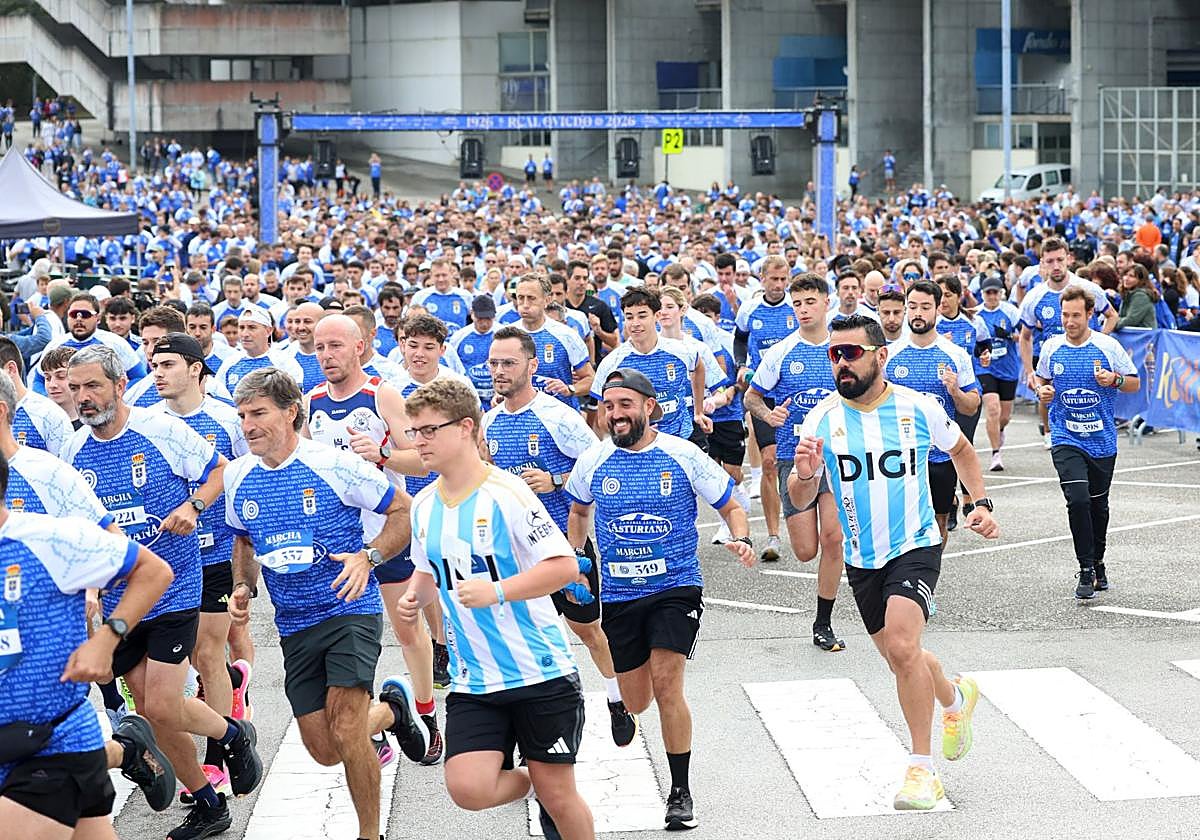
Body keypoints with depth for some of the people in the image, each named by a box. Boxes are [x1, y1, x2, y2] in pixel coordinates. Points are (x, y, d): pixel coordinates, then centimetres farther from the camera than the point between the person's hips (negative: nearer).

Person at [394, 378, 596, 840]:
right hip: (472, 678, 5)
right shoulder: (423, 505, 6)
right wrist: (414, 596, 1)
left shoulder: (507, 493, -14)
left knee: (557, 793, 2)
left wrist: (497, 591, -27)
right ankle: (527, 781, 22)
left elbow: (565, 566, -16)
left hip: (540, 669, -5)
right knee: (468, 789, -11)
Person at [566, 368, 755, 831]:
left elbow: (731, 506, 3)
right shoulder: (593, 461, 1)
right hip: (617, 594, 3)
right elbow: (579, 511, 22)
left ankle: (681, 792, -4)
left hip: (676, 587, -3)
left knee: (666, 683, -19)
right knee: (637, 702, 8)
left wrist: (742, 540, -17)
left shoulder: (684, 456, -6)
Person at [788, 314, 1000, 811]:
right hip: (861, 559, 4)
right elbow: (800, 500, -5)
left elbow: (960, 449, 14)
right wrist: (804, 473, -27)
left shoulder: (918, 408, -7)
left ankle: (922, 769, -13)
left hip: (916, 547, -4)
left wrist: (981, 503, 3)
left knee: (902, 646, -24)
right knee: (900, 658, 16)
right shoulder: (822, 419, -5)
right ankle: (956, 699, 49)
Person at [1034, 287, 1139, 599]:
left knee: (1099, 505, 13)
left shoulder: (1108, 346, -4)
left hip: (1102, 440, 1)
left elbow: (1135, 383, 3)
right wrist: (1042, 391, -6)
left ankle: (1098, 563, 35)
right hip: (1066, 440, -1)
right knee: (1078, 500, -18)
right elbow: (1042, 379, 16)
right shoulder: (1051, 347, 0)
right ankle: (1086, 571, -9)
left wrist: (1115, 380, -17)